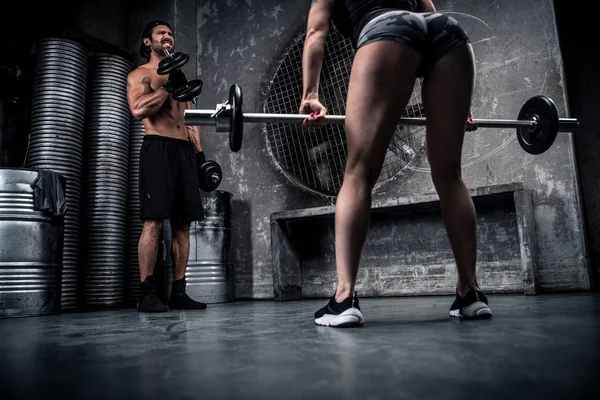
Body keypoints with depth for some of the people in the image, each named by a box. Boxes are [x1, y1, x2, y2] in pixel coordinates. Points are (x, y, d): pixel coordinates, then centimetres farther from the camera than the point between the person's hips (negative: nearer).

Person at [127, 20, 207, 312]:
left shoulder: (179, 76, 26)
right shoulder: (140, 75, 8)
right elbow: (138, 110, -12)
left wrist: (199, 153, 14)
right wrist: (167, 87, -9)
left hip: (186, 150, 6)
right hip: (158, 148, -6)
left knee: (182, 224, 2)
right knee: (154, 221, -13)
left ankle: (178, 292, 6)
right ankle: (147, 293, -7)